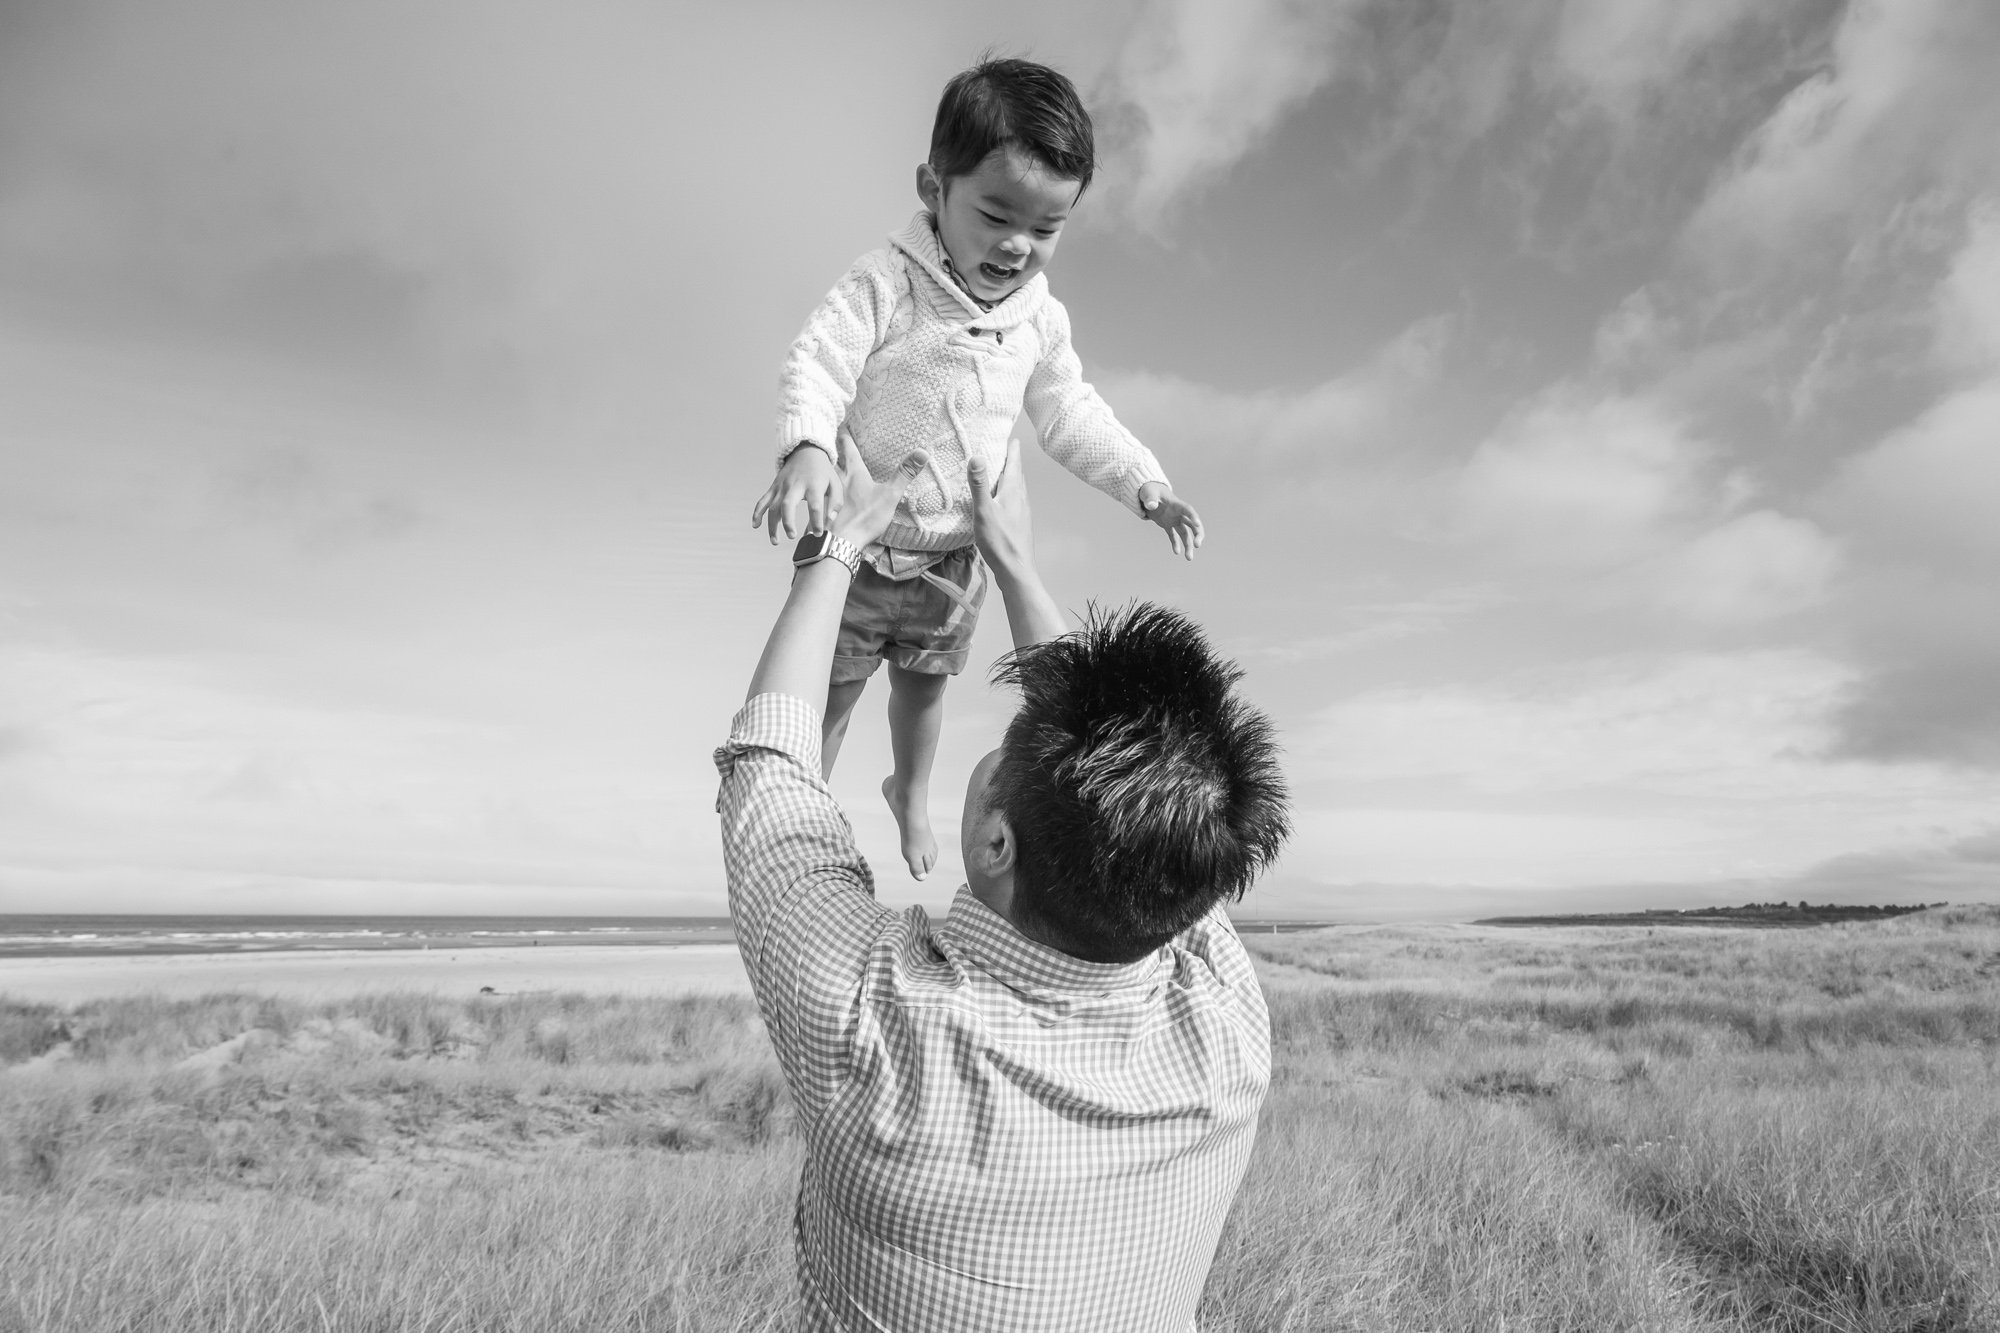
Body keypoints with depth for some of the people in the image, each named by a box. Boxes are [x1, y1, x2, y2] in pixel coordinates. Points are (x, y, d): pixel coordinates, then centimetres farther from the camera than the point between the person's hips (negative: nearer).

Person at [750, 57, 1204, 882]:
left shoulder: (1041, 321, -4)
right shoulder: (886, 284, -21)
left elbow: (1071, 417, 8)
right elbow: (815, 365, -28)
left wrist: (1146, 487, 0)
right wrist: (806, 449, -49)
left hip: (958, 557, 4)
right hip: (860, 545, -4)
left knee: (925, 683, 25)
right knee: (826, 695, 11)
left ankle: (911, 791, 54)